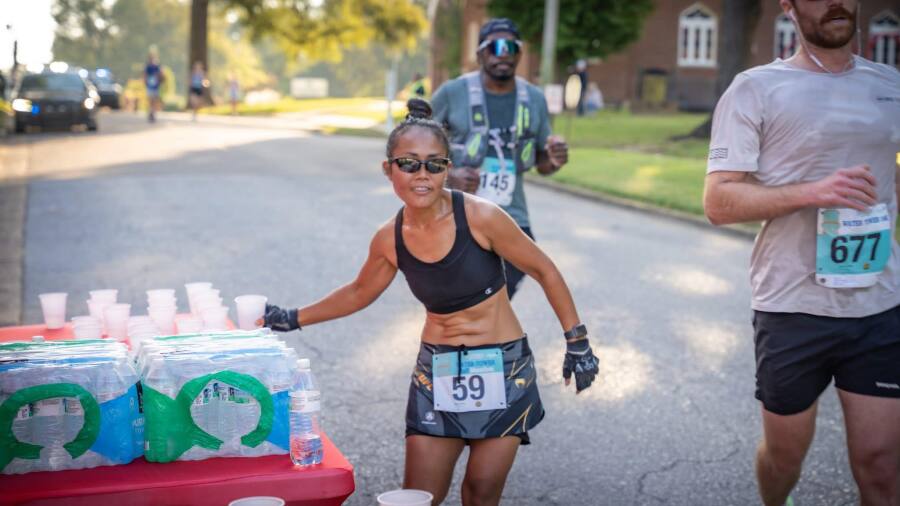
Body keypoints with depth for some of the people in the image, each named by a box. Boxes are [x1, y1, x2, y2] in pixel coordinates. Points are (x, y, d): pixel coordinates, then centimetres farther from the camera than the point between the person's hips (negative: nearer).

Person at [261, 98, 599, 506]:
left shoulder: (480, 217, -17)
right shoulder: (389, 240, -5)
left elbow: (543, 271, -6)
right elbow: (359, 292, 16)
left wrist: (577, 342, -4)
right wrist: (293, 319, 18)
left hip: (503, 369, -2)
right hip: (437, 373, 3)